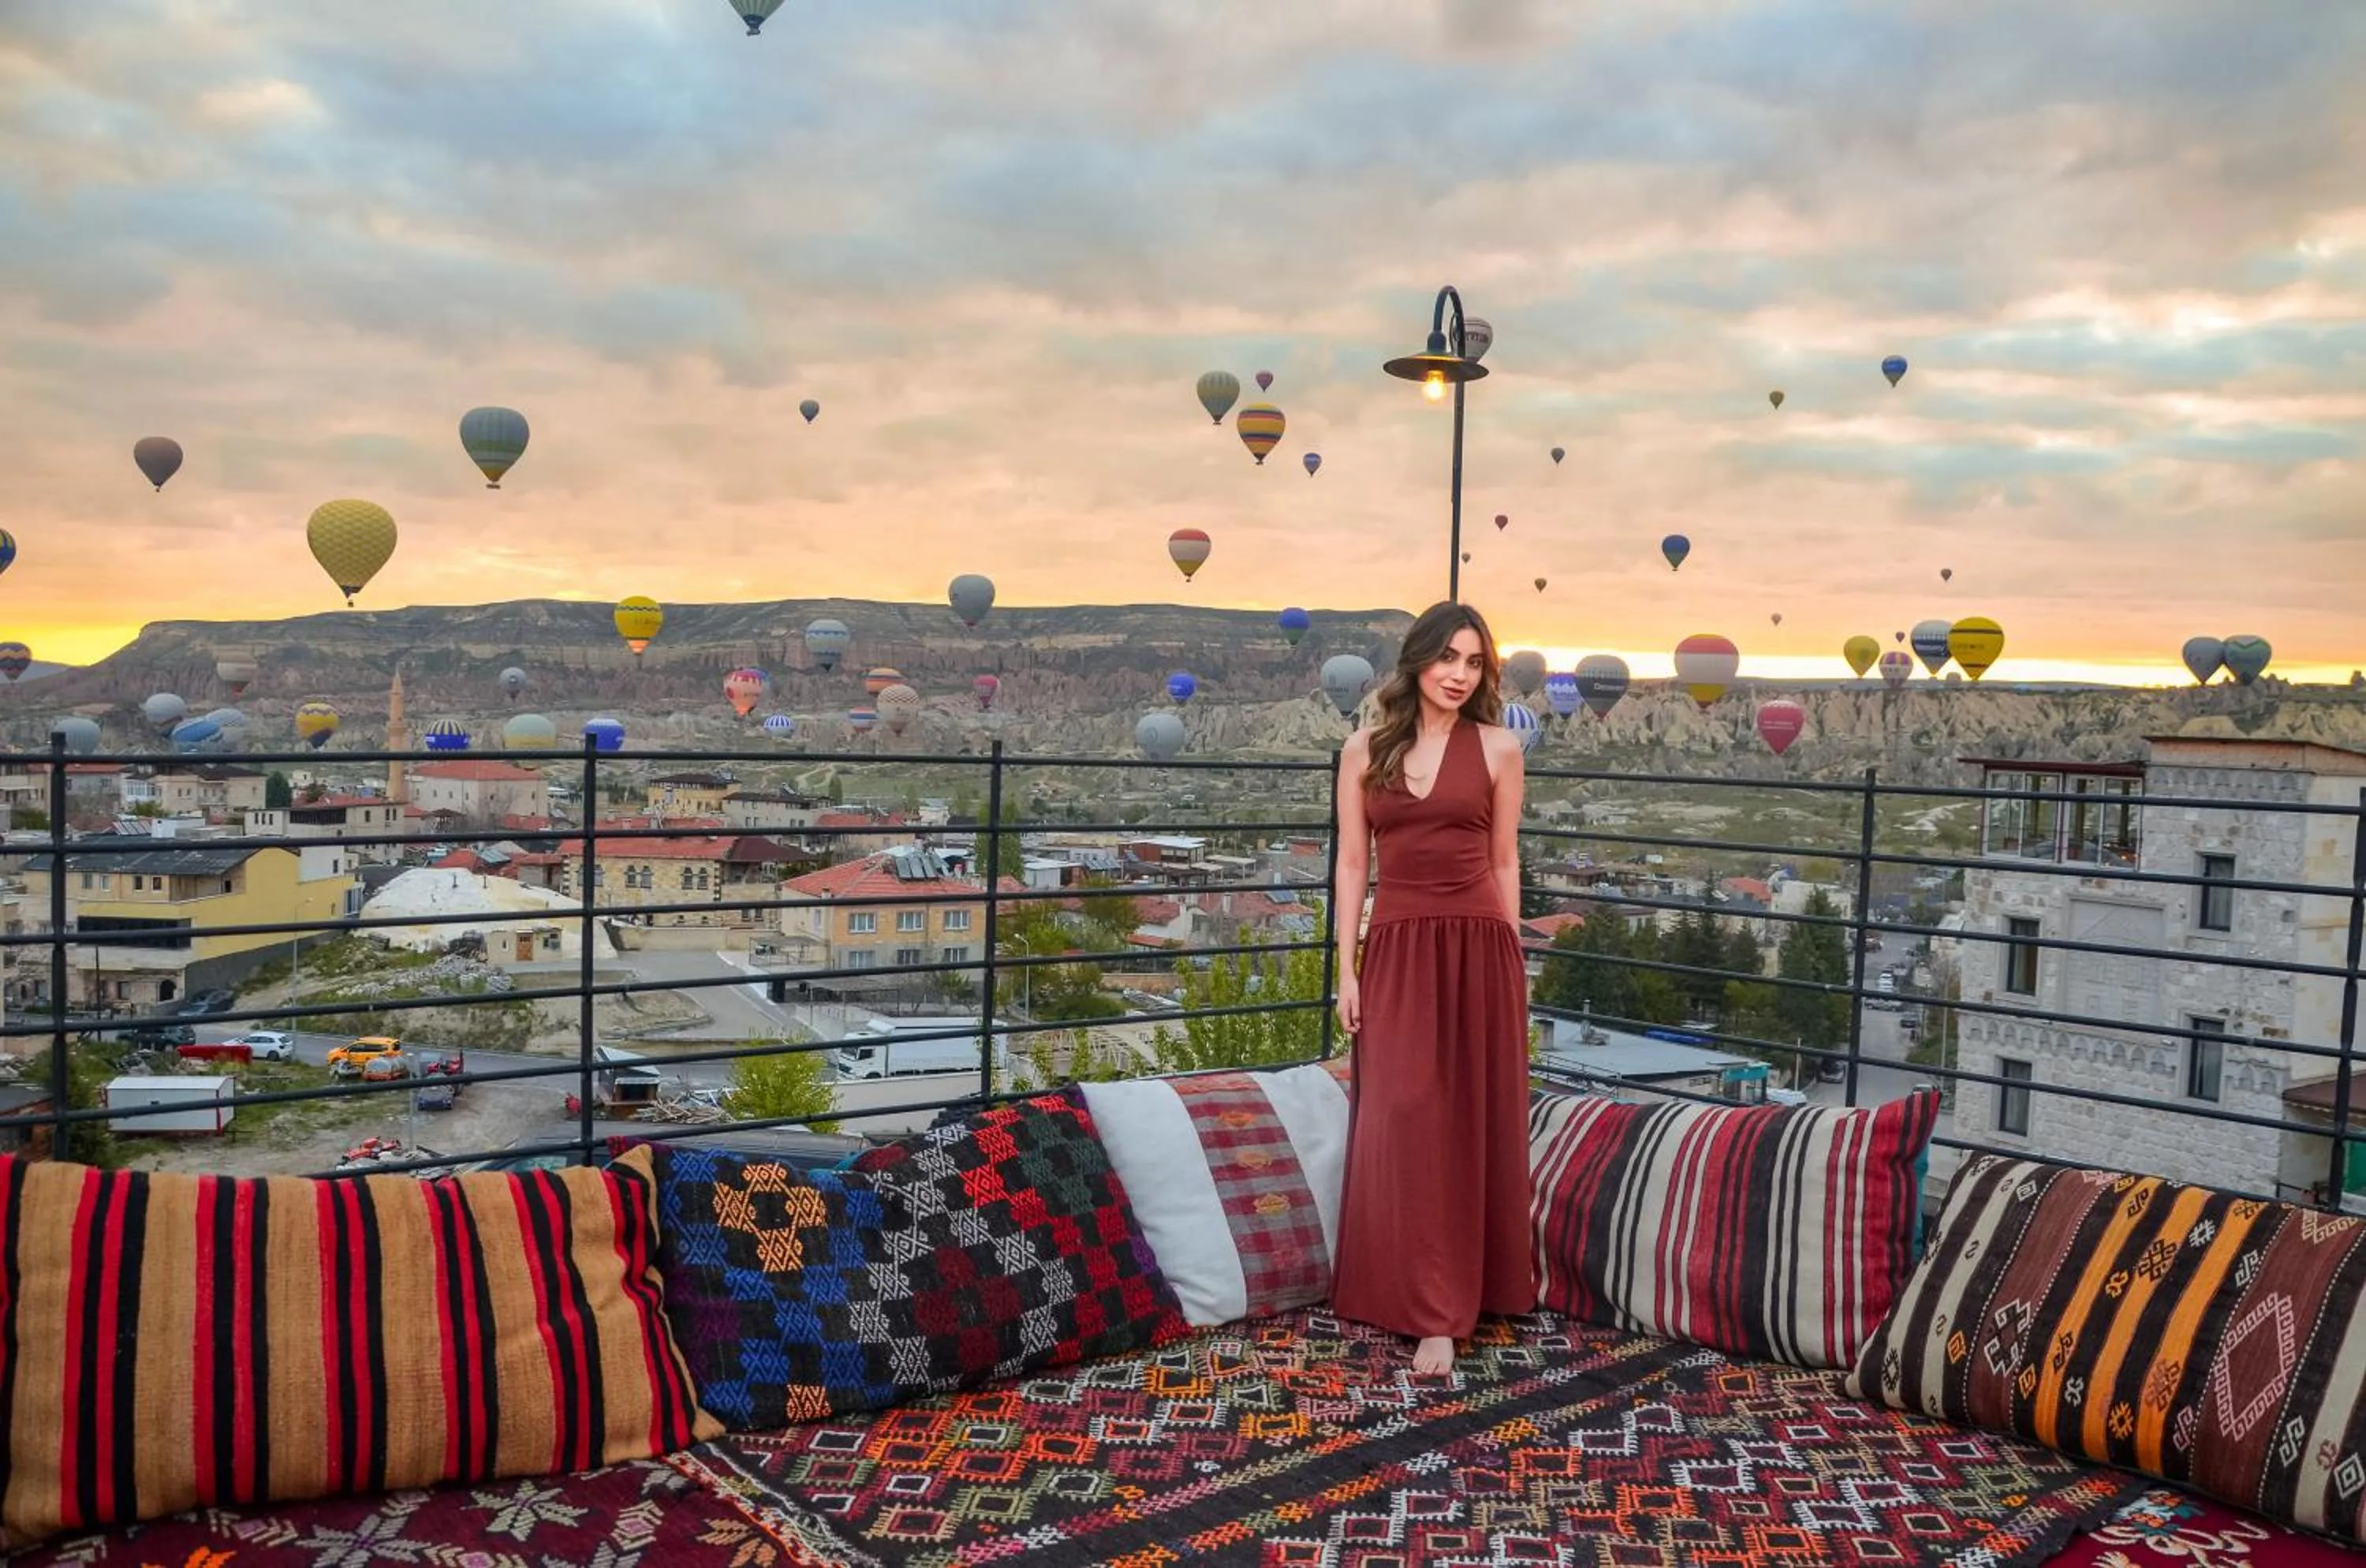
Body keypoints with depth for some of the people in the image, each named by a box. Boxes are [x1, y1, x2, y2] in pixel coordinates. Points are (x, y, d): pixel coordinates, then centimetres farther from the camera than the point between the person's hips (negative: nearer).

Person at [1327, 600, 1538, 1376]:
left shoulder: (1498, 747, 3)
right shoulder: (1364, 749, 5)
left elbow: (1504, 863, 7)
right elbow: (1352, 863, 6)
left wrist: (1511, 962, 6)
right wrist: (1347, 968, 1)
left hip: (1478, 947, 0)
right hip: (1397, 948, 1)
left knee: (1473, 1122, 5)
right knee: (1402, 1123, -2)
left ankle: (1448, 1301, 17)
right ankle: (1430, 1310, 5)